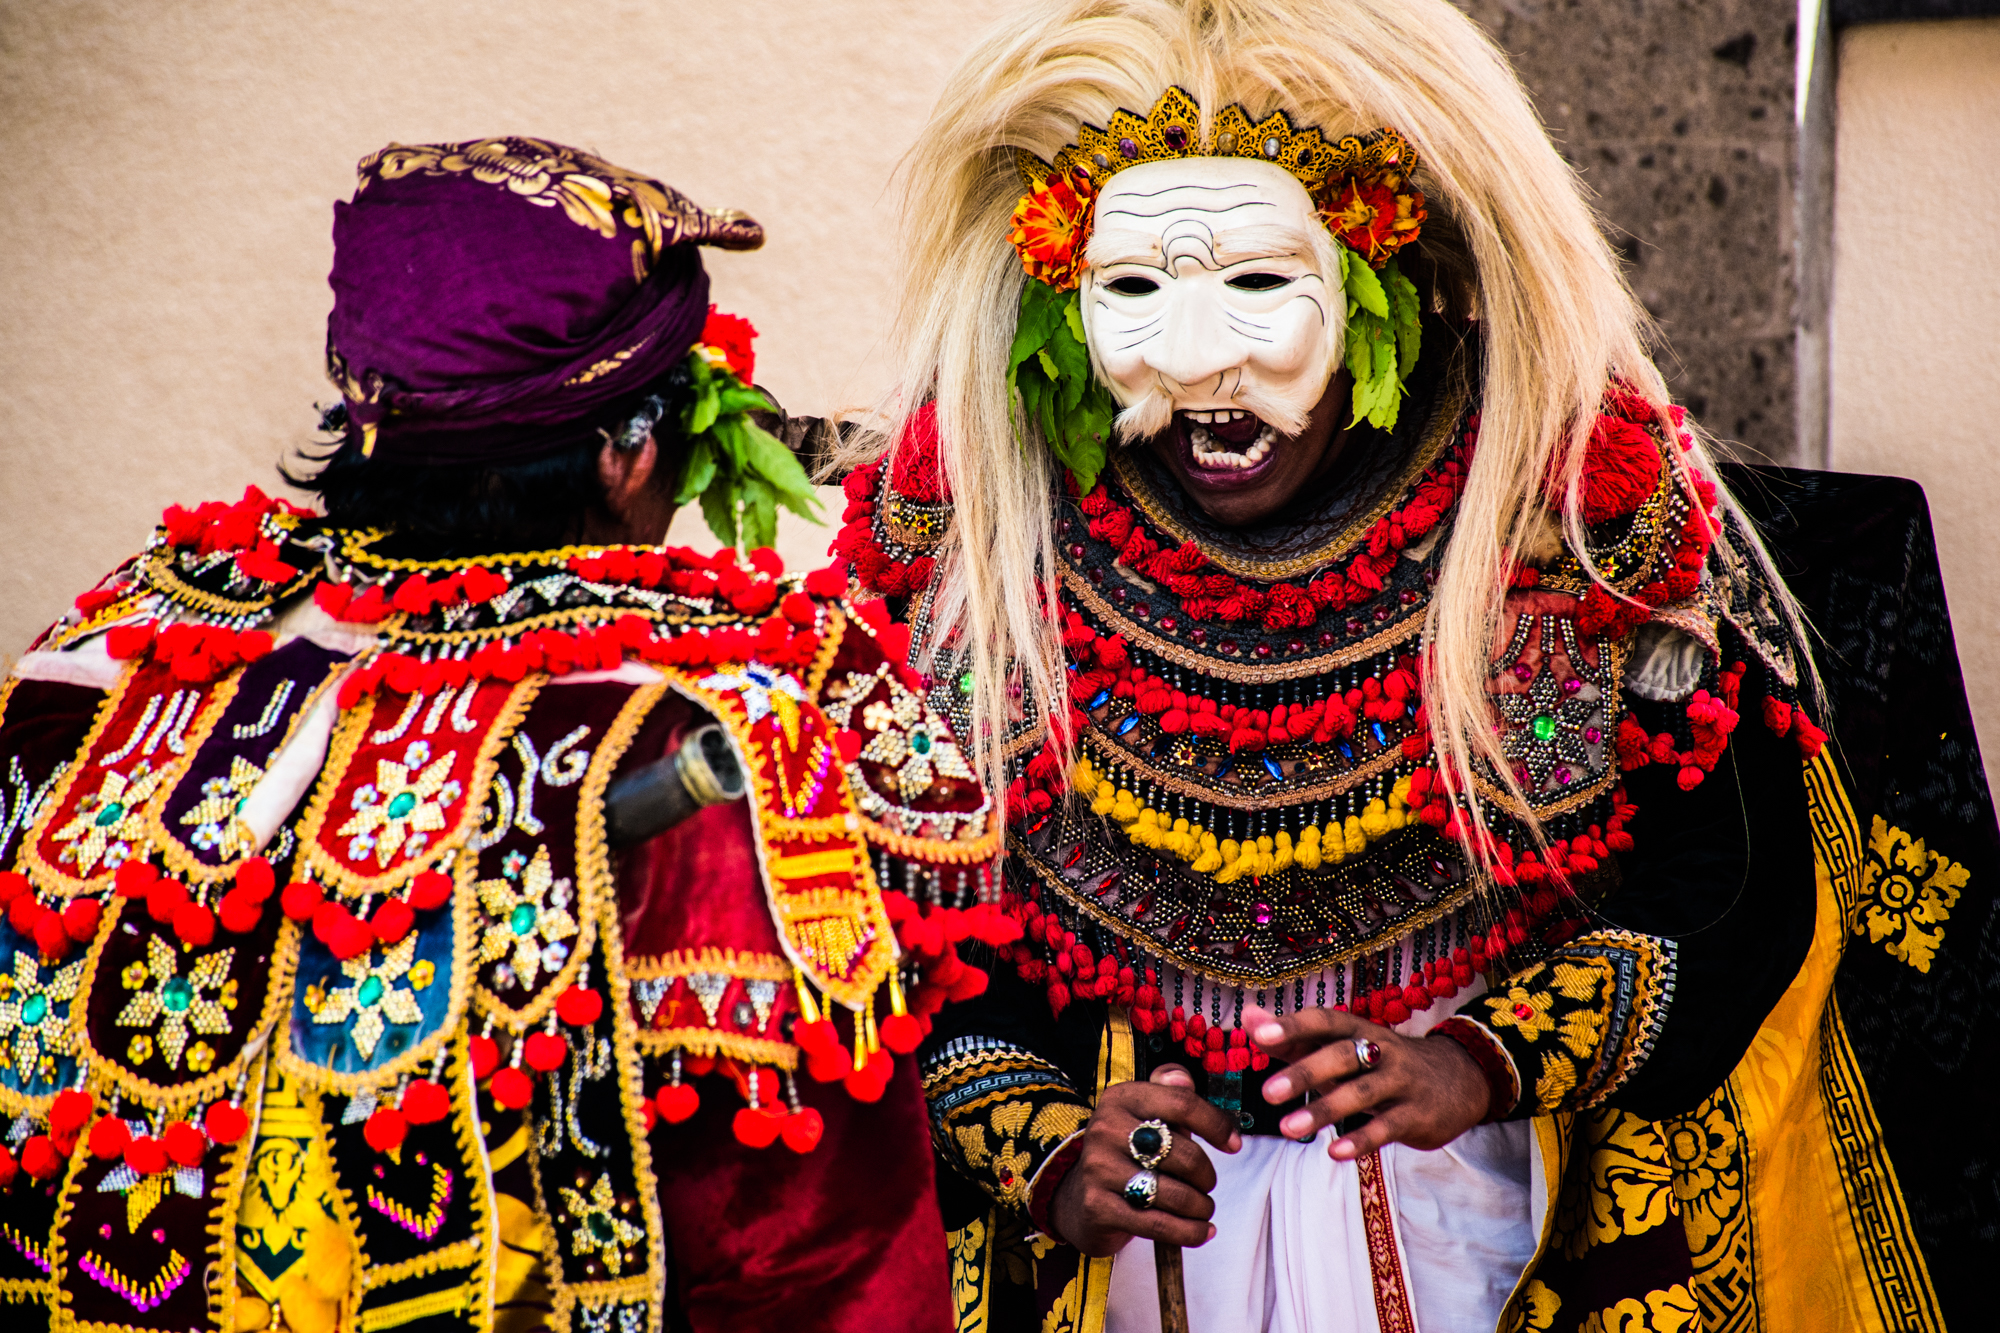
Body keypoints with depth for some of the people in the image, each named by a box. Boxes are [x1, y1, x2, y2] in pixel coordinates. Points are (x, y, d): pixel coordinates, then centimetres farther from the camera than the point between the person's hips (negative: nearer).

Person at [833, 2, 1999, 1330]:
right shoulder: (969, 537, -10)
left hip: (1490, 1219, 0)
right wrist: (1048, 1159, -19)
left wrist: (1481, 1063, -22)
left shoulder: (1570, 507, -13)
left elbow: (1737, 879, -10)